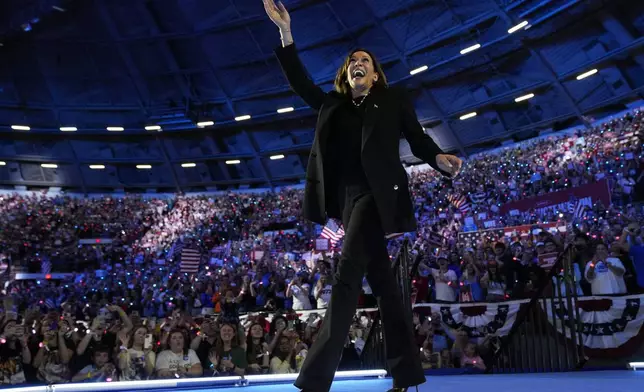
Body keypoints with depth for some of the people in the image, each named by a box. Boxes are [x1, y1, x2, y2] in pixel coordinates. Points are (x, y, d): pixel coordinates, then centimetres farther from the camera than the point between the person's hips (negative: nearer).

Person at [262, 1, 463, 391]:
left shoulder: (393, 98, 13)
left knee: (347, 275, -17)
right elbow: (301, 83, 18)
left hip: (376, 193, -5)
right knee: (381, 279, 5)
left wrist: (439, 158, -15)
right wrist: (286, 33, 11)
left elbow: (417, 137, 7)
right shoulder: (333, 104, 22)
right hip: (347, 197, 5)